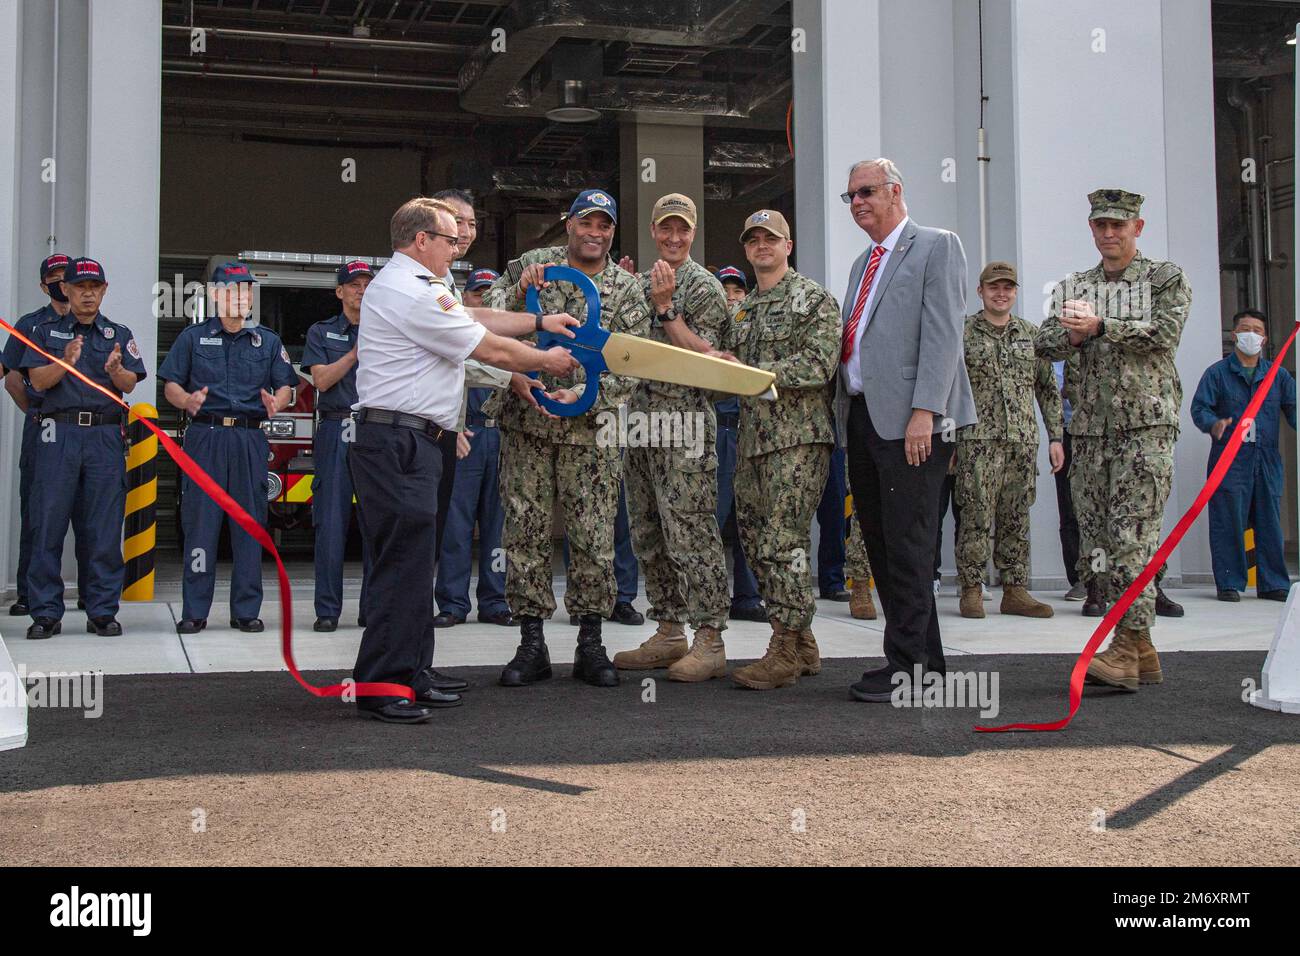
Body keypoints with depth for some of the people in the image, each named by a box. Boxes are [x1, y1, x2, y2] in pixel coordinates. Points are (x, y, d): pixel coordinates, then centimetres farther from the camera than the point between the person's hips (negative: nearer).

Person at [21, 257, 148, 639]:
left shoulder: (119, 335, 14)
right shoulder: (47, 330, 13)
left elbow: (130, 385, 2)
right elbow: (37, 379, 1)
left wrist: (115, 370, -21)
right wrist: (65, 362, -18)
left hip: (106, 435, 1)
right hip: (58, 433, -1)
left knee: (105, 528, 1)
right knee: (48, 524, -3)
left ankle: (102, 611, 7)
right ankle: (46, 613, 3)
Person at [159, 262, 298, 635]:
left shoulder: (268, 341, 15)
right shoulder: (193, 337, 11)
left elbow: (286, 385, 10)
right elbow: (171, 384, 7)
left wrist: (276, 403, -12)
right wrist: (187, 400, -15)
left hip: (250, 439, 1)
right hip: (205, 435, -1)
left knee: (249, 524, 2)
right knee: (199, 523, -3)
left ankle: (246, 610, 9)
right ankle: (194, 611, 2)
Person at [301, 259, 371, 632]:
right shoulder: (321, 332, 12)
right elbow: (322, 379, -1)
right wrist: (358, 350, -9)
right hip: (337, 430, -1)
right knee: (331, 522, -3)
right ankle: (328, 610, 1)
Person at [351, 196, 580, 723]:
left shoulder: (409, 285, 21)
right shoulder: (409, 293, -13)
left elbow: (476, 318, 28)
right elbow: (491, 350, -8)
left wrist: (539, 321, 24)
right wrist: (546, 361, 7)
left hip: (407, 444, 11)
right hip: (399, 442, -11)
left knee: (412, 562, 13)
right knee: (403, 563, -10)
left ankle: (412, 675, 19)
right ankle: (381, 687, -8)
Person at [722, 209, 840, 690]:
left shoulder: (814, 299, -2)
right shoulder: (742, 310, 21)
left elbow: (818, 365, -14)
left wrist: (752, 372, -17)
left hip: (799, 437, -8)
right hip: (753, 437, 8)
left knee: (784, 542, -12)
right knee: (757, 543, 7)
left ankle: (785, 652, -6)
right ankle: (802, 645, 16)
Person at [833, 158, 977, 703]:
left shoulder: (937, 247, 0)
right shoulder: (863, 263, 25)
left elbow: (943, 333, -10)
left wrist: (924, 410, -19)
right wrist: (845, 410, 13)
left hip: (910, 418, -8)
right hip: (862, 418, 8)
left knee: (907, 546, -9)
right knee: (880, 545, 7)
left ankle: (908, 666, -5)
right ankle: (926, 658, 13)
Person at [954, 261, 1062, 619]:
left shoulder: (1032, 334, 15)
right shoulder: (962, 334, 3)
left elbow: (1048, 389, 16)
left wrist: (1055, 437, 9)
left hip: (1023, 440, 4)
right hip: (977, 441, -4)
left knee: (1016, 519, 6)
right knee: (977, 516, -7)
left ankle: (1015, 591, 11)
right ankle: (971, 590, 1)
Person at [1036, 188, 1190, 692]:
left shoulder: (1166, 278, 7)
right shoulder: (1072, 287, 18)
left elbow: (1163, 332, -9)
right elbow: (1045, 343, 7)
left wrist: (1101, 326, -18)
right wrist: (1072, 333, -14)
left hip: (1146, 423, -5)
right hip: (1090, 427, 5)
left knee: (1133, 537, -14)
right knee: (1096, 541, 3)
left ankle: (1127, 648, -14)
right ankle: (1142, 652, 11)